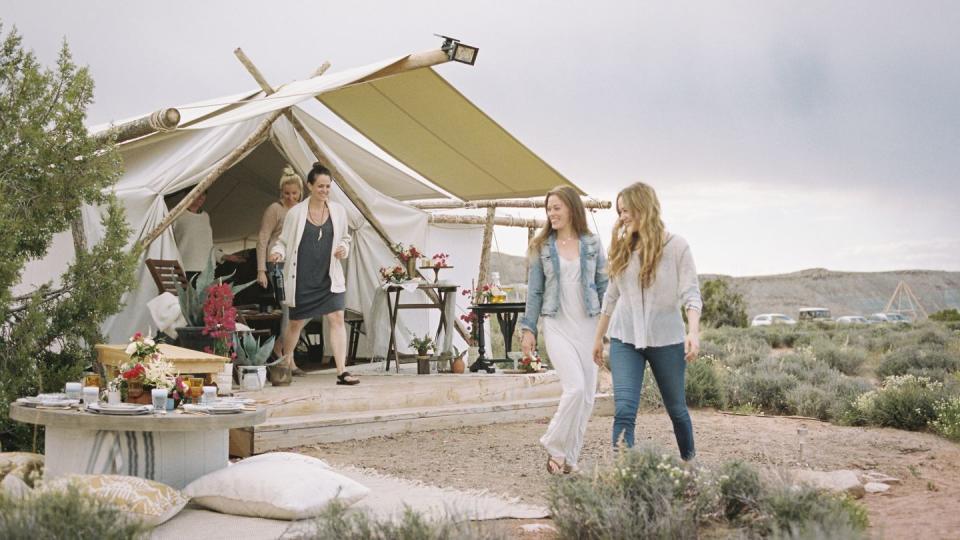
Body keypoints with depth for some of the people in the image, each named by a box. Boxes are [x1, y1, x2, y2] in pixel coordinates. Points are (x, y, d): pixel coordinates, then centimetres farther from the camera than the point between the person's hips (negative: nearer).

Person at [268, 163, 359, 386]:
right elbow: (284, 240, 3)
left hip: (330, 277, 2)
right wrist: (277, 252, -18)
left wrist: (344, 248, -5)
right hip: (302, 278, -2)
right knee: (296, 323, 9)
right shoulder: (296, 213, -5)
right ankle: (285, 364, 34)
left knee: (337, 319, -10)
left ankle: (342, 371, -10)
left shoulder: (338, 211, 4)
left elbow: (344, 237, 17)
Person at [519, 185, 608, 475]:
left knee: (587, 394, 2)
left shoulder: (592, 244, 6)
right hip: (557, 325, -2)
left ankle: (569, 456, 15)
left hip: (588, 324, 2)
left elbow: (603, 285, 9)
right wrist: (528, 329, 3)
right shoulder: (542, 247, 5)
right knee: (576, 387, -17)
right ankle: (555, 448, 1)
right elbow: (534, 290, 7)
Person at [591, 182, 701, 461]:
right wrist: (598, 337, 18)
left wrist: (693, 331, -24)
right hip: (625, 339, 2)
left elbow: (690, 293, -9)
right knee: (624, 410, -13)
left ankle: (689, 461, 36)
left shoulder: (676, 246, -5)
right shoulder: (622, 248, 6)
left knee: (676, 408, 13)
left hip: (666, 339, -2)